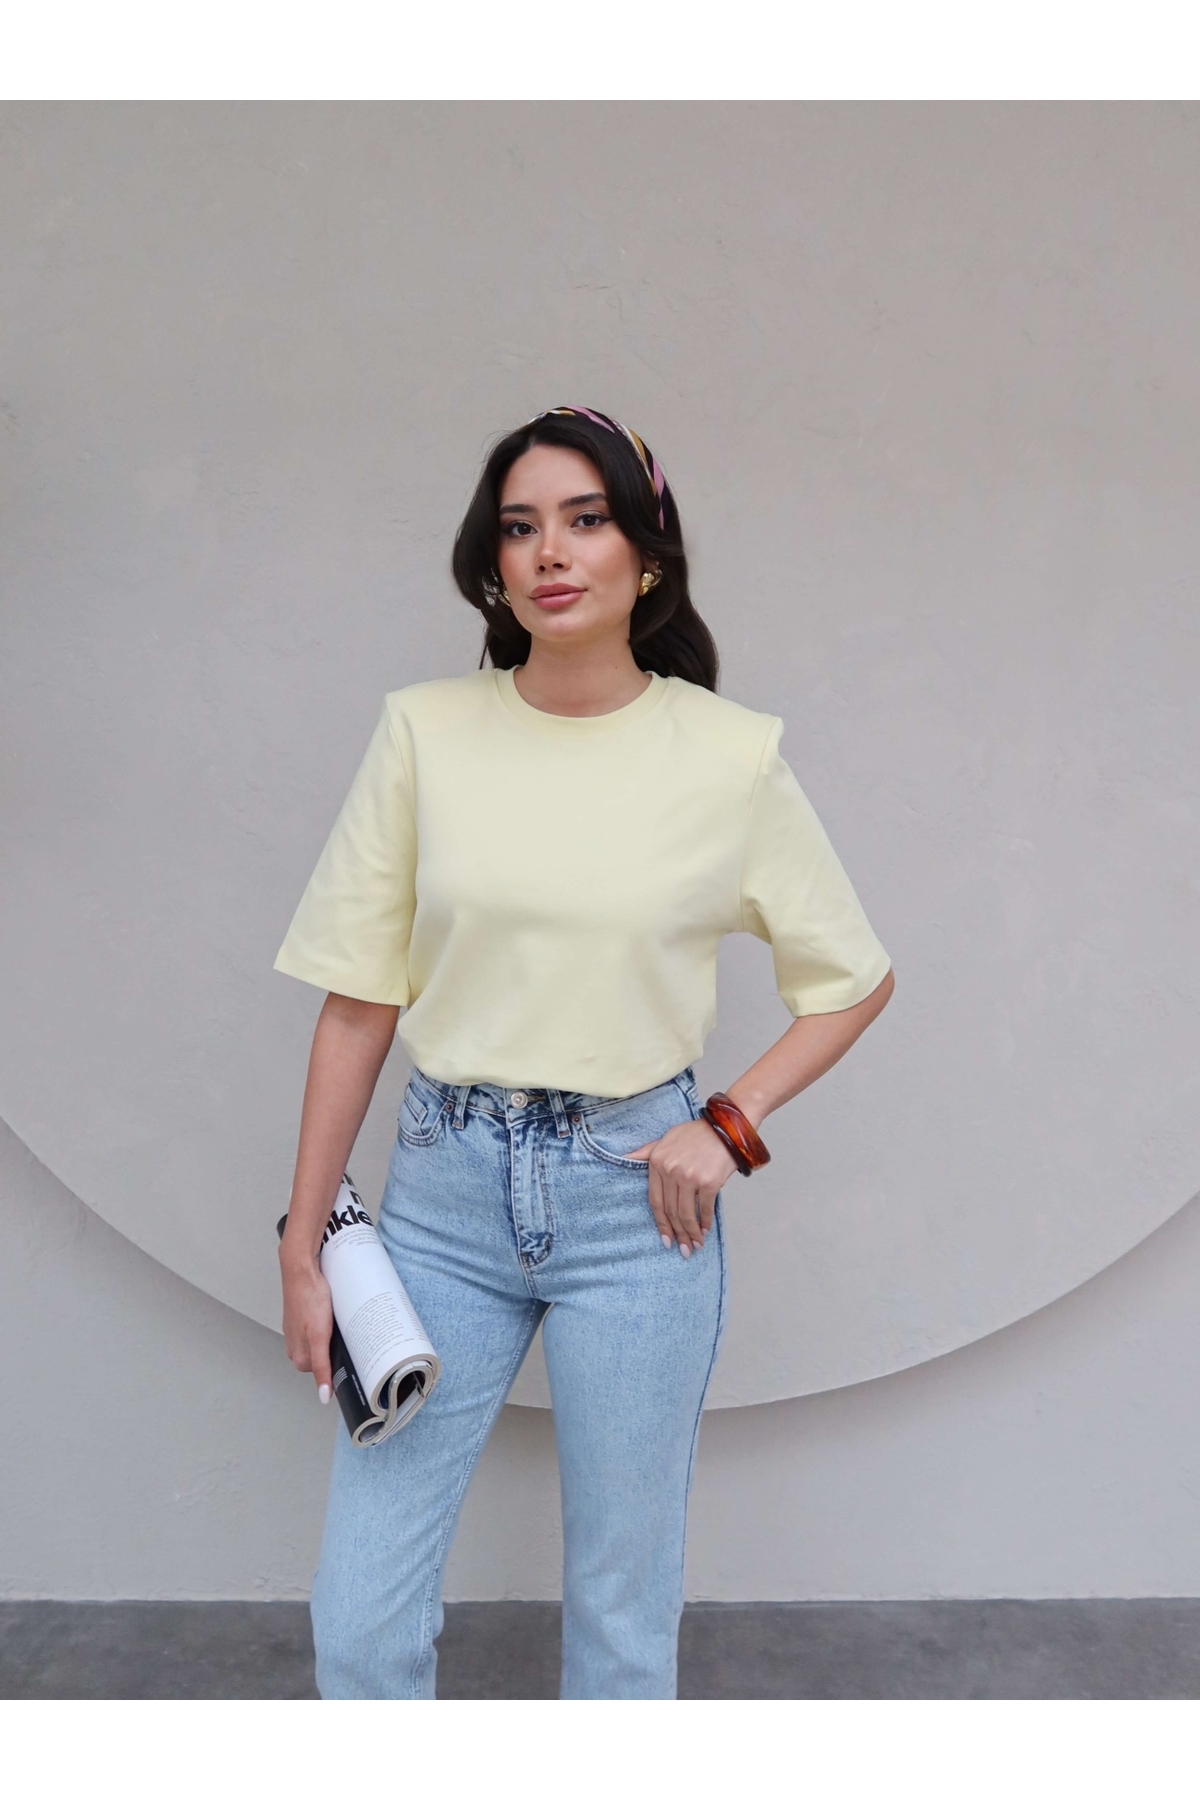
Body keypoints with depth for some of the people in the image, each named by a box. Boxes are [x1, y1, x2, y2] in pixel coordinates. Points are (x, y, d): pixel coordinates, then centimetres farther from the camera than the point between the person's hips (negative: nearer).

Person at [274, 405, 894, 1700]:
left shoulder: (731, 758, -4)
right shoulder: (424, 732, -2)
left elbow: (855, 980, 7)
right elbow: (357, 1006, 1)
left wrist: (729, 1127, -5)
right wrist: (301, 1250, 2)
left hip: (632, 1196, -1)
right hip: (445, 1188, 2)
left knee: (622, 1605, 13)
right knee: (359, 1617, 8)